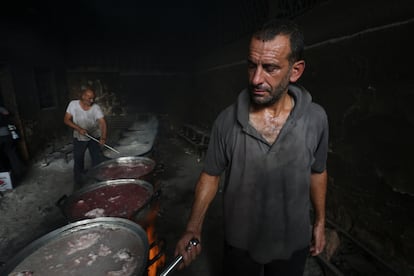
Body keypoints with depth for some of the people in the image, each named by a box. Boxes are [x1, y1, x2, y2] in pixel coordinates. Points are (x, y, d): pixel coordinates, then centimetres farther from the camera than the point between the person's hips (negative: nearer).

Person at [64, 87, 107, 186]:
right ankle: (78, 180, 36)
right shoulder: (73, 104, -12)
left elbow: (102, 122, -30)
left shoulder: (96, 108, -18)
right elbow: (66, 120, -8)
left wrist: (103, 137, -46)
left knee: (98, 160, -2)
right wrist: (79, 129, -24)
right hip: (79, 138, 1)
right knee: (78, 160, 14)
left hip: (94, 137, -1)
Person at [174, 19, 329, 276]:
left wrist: (320, 222, 8)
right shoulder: (227, 120, -19)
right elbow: (211, 175, -9)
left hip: (294, 243, 2)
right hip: (239, 243, 0)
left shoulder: (316, 119, -15)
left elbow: (317, 172, 0)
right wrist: (193, 228, -16)